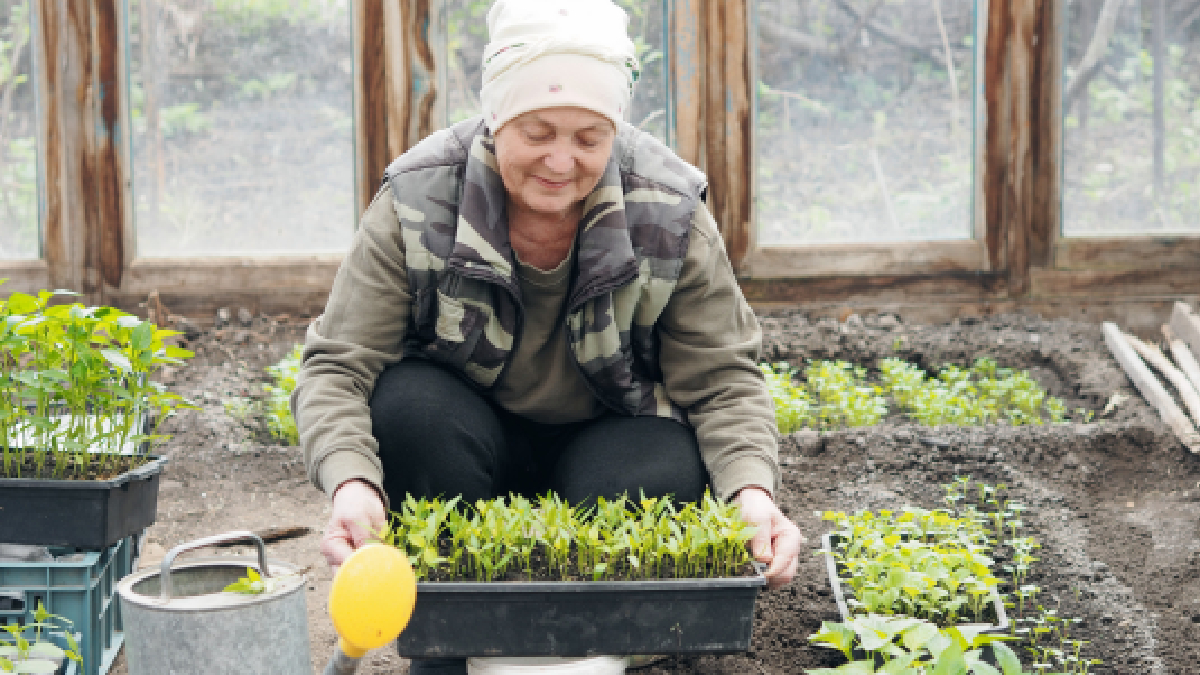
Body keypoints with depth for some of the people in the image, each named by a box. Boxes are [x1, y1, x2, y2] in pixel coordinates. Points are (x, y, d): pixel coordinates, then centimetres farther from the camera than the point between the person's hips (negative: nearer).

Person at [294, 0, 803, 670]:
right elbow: (337, 367, -20)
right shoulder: (418, 204, -18)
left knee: (667, 473, -33)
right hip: (472, 438, 0)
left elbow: (724, 381, -11)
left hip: (610, 443, 0)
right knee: (409, 403, -32)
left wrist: (753, 492, -32)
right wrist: (353, 484, -40)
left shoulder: (670, 216, -16)